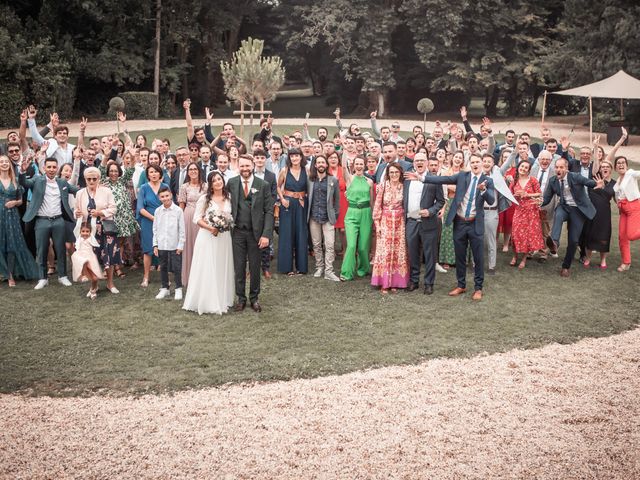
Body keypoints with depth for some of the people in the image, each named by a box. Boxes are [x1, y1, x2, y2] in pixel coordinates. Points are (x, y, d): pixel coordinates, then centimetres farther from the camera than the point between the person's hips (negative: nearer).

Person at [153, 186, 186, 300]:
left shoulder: (178, 210, -7)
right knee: (163, 267, 12)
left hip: (174, 245, -3)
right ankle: (164, 288, 25)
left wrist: (180, 245, -6)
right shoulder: (157, 211, 3)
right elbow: (155, 229, 8)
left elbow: (182, 229, -4)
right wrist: (155, 245, 4)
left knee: (176, 268, 2)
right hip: (161, 245, 3)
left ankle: (178, 289, 16)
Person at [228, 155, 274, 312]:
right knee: (239, 267, 7)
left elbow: (269, 211, -4)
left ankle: (254, 298, 23)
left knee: (255, 267, 9)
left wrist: (266, 234, -10)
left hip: (255, 232, -1)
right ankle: (241, 298, 20)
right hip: (237, 232, 1)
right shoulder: (231, 183, 1)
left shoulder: (263, 185, -3)